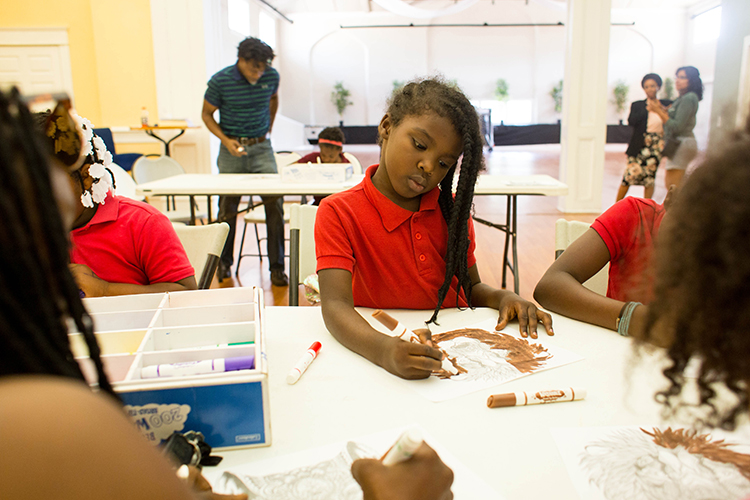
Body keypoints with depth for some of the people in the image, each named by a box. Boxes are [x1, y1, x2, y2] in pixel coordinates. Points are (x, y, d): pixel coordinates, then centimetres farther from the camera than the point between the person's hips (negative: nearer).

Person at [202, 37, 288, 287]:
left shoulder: (271, 76, -2)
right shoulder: (220, 81, -10)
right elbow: (207, 114, 1)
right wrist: (226, 140, -12)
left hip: (262, 148, 2)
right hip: (232, 150, -1)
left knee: (275, 203, -10)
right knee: (227, 207, 5)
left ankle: (277, 267, -2)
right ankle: (224, 262, 26)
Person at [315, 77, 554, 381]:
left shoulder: (452, 211, 8)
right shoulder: (339, 213, -8)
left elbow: (471, 287, 15)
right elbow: (336, 307, -20)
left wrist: (503, 298, -7)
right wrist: (384, 351, -39)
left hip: (456, 352, 6)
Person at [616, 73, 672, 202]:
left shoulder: (665, 105, 11)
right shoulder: (637, 105, 8)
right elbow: (631, 121, -9)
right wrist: (647, 109, -9)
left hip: (656, 146, 2)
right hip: (639, 146, -2)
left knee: (650, 178, 2)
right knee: (630, 175, -9)